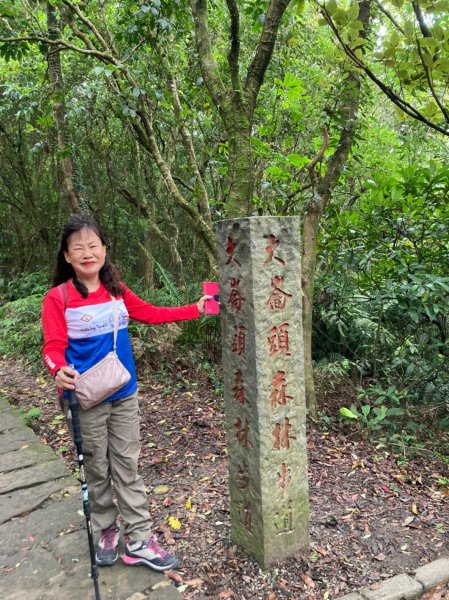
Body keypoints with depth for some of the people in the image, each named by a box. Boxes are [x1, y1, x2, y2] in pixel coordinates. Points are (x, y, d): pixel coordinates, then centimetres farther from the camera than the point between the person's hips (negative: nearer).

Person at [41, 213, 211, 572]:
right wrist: (60, 371, -37)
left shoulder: (117, 290, 1)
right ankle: (107, 532, 35)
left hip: (124, 394, 4)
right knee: (97, 469, 13)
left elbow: (151, 313, 12)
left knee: (128, 466, 11)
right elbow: (54, 347, -15)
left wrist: (194, 310, 13)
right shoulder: (58, 298, -12)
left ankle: (139, 541, 22)